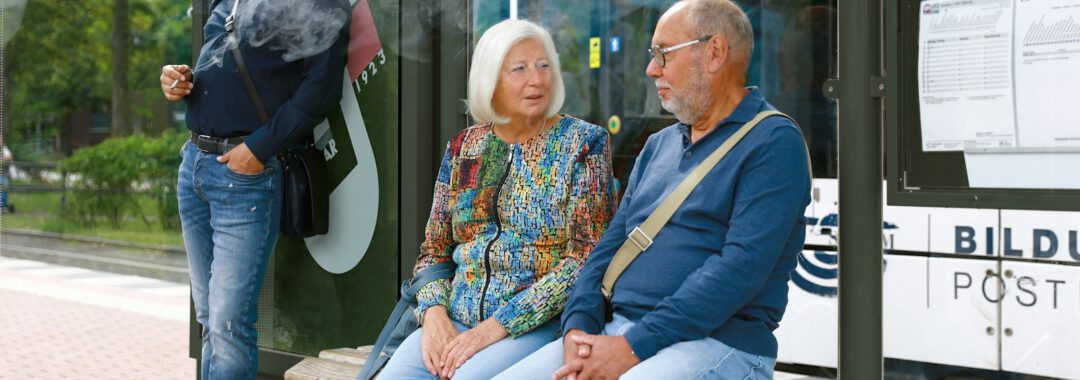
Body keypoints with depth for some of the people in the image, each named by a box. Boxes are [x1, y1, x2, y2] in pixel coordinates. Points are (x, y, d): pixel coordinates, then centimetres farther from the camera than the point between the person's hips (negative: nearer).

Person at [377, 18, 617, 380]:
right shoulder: (463, 148, 12)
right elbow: (433, 251, 15)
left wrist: (497, 327, -16)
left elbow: (586, 259, -9)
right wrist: (434, 313, -6)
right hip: (455, 324, 4)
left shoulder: (583, 143, 0)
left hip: (537, 325, -4)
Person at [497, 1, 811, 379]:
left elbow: (742, 267, -17)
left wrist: (635, 347, -20)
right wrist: (579, 327, -3)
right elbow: (612, 243, 16)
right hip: (616, 332, 7)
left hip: (718, 342, -6)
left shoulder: (773, 142, -5)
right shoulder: (659, 145, 20)